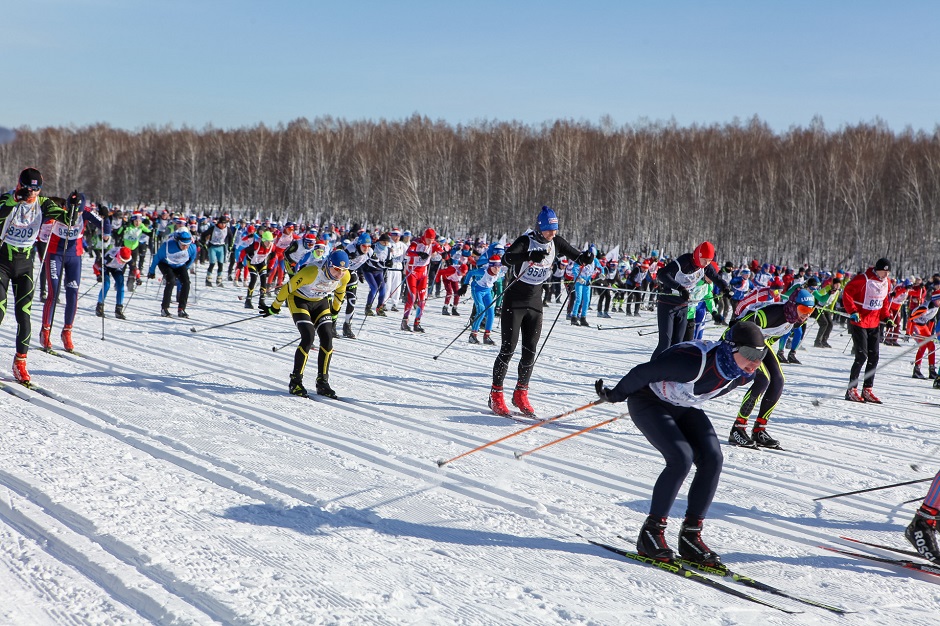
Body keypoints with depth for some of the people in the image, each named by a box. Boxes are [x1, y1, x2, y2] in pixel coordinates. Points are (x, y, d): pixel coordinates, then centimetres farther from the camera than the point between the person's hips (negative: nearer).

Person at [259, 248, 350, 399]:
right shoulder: (311, 272, -35)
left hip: (321, 302, 5)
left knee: (327, 338, -10)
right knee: (308, 337, -20)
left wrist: (334, 311, 19)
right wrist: (274, 308, -10)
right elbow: (288, 287, -21)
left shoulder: (345, 277, -18)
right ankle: (295, 381, -8)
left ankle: (322, 383, 0)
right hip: (299, 300, -5)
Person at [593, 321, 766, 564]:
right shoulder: (694, 360, -38)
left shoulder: (744, 374, -14)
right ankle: (651, 531, -12)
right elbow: (644, 372, -26)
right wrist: (614, 396, -13)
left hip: (685, 409, 7)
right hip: (649, 403, -7)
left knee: (712, 459, -13)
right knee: (681, 458, -25)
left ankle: (690, 535, -4)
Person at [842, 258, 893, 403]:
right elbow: (847, 293, -13)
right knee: (862, 356, -11)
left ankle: (867, 390, 14)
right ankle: (851, 390, -3)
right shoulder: (862, 279, -15)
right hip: (859, 322, -7)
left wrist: (886, 317, 8)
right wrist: (853, 311, -21)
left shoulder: (886, 283, 8)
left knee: (874, 357, 6)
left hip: (874, 324, 7)